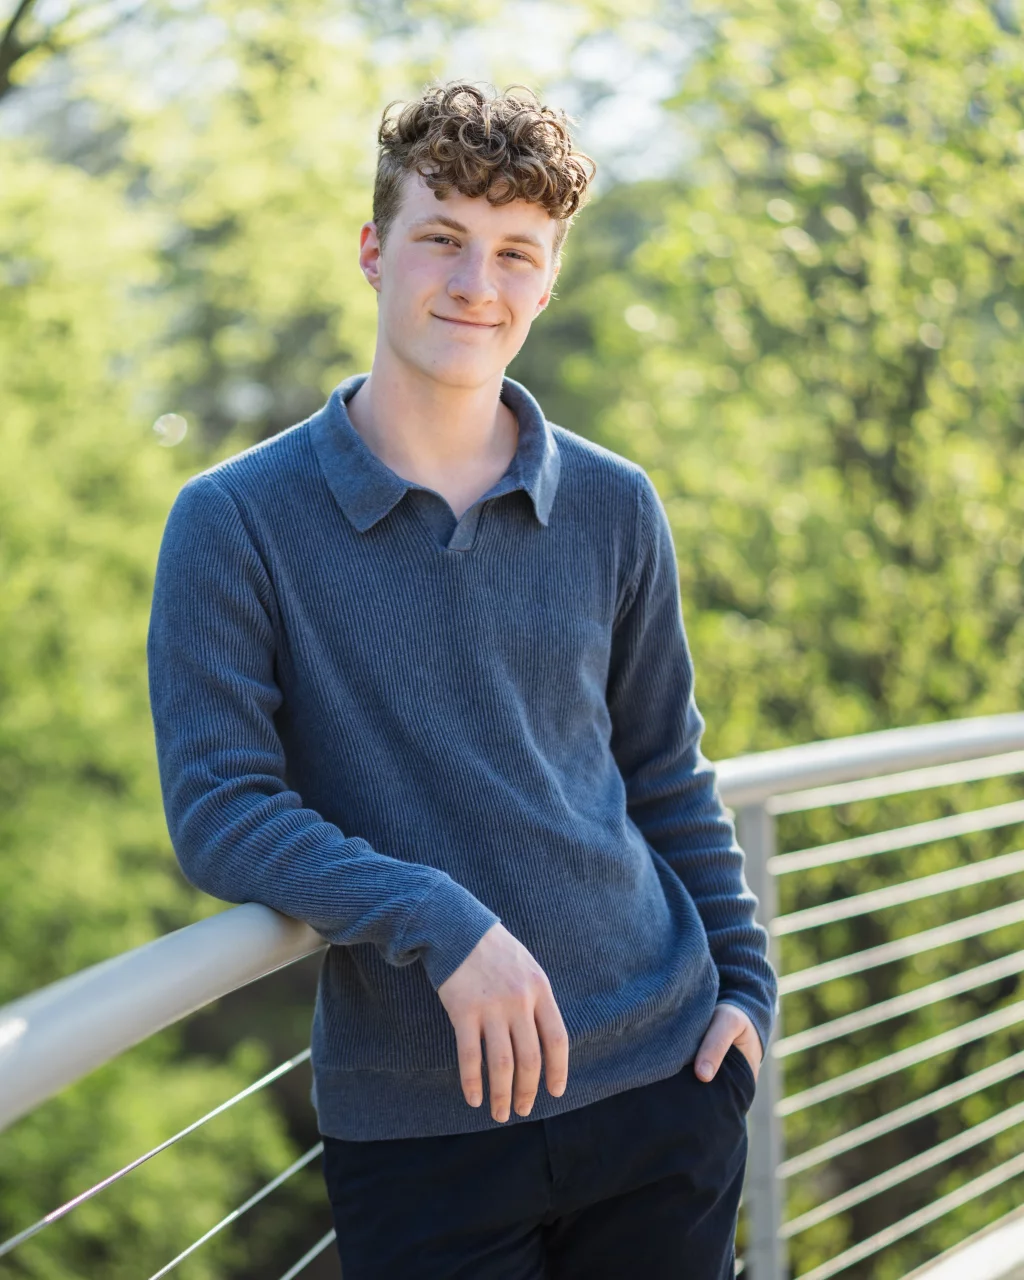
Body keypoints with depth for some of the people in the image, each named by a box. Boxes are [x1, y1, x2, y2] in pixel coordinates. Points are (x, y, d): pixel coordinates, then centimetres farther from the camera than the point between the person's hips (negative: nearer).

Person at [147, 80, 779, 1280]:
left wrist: (746, 986, 8)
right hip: (412, 1127, -3)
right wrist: (440, 922, -22)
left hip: (660, 1086, 3)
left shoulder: (613, 509, 5)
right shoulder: (235, 521, -5)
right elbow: (219, 809, -11)